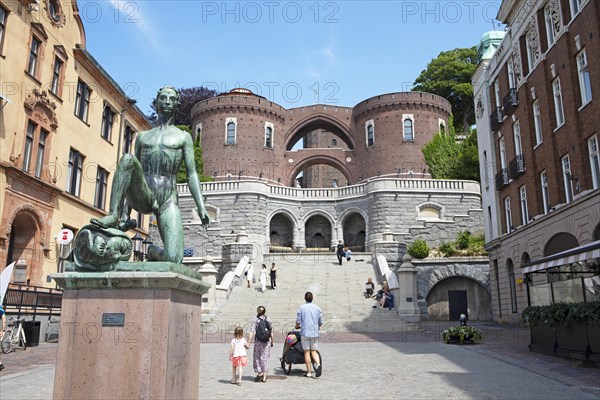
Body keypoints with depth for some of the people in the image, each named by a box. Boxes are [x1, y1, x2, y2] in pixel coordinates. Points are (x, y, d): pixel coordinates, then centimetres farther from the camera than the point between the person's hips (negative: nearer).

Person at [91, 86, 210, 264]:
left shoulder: (183, 137, 15)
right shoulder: (142, 136, 21)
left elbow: (192, 174, 5)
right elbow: (132, 175, 17)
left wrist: (201, 207, -9)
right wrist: (125, 213, 8)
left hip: (168, 201, -1)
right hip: (143, 196, 2)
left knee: (174, 259, -22)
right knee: (127, 159, -29)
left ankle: (155, 251, 14)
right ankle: (113, 216, -25)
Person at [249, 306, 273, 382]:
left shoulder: (256, 320, -6)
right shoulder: (268, 319, 0)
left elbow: (252, 332, -13)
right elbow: (271, 332, 3)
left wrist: (249, 341, -13)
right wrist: (272, 341, 13)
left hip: (258, 341, -2)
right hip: (267, 341, 3)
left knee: (257, 357, 14)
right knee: (265, 357, 9)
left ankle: (260, 372, 9)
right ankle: (264, 377, 10)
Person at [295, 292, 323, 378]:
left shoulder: (301, 308, -3)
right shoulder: (317, 308, 5)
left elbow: (298, 321, -3)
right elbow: (321, 322, 7)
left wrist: (297, 327, 19)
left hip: (305, 333, -2)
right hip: (315, 333, 2)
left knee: (307, 352, 5)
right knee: (314, 351, 10)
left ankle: (309, 372, 6)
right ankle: (318, 364, -17)